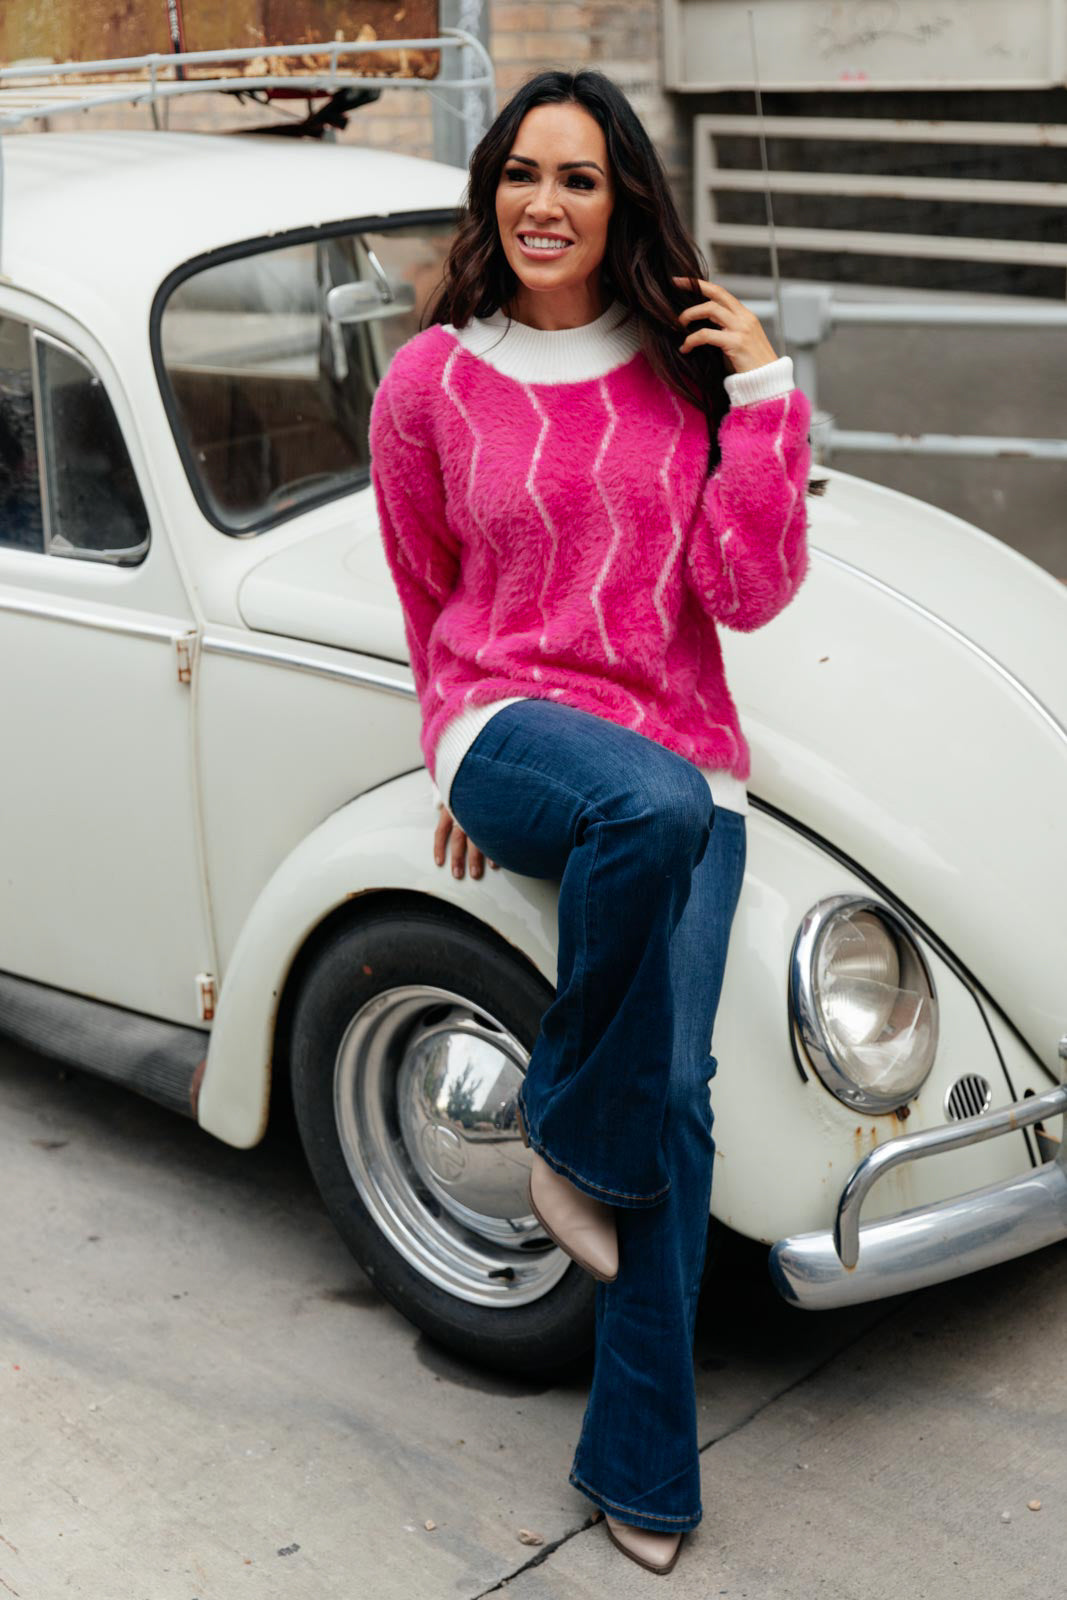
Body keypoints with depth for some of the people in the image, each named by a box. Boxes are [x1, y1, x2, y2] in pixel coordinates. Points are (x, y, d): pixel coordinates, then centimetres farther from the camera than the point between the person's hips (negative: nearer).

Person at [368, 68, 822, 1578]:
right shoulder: (431, 383, 1)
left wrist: (764, 396, -7)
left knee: (673, 1087, -11)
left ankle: (642, 1466, 5)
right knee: (654, 809, -38)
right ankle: (568, 1130, -12)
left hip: (683, 754, 2)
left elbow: (747, 591, -2)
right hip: (512, 725, -2)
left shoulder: (688, 364, 5)